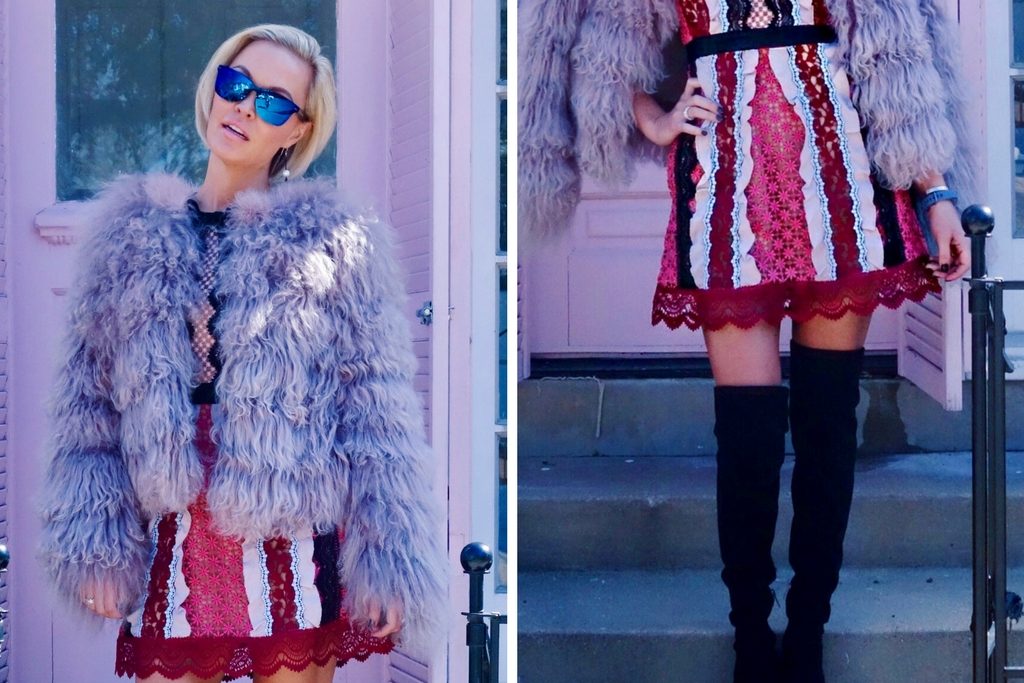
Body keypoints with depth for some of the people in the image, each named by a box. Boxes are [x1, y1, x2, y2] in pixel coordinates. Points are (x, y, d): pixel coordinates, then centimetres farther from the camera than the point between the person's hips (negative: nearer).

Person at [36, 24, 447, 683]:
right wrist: (95, 547, 4)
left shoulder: (336, 242, -3)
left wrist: (389, 566, -6)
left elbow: (379, 417, -4)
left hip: (295, 547, -2)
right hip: (175, 551, 3)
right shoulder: (133, 232, 6)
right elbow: (90, 402, 9)